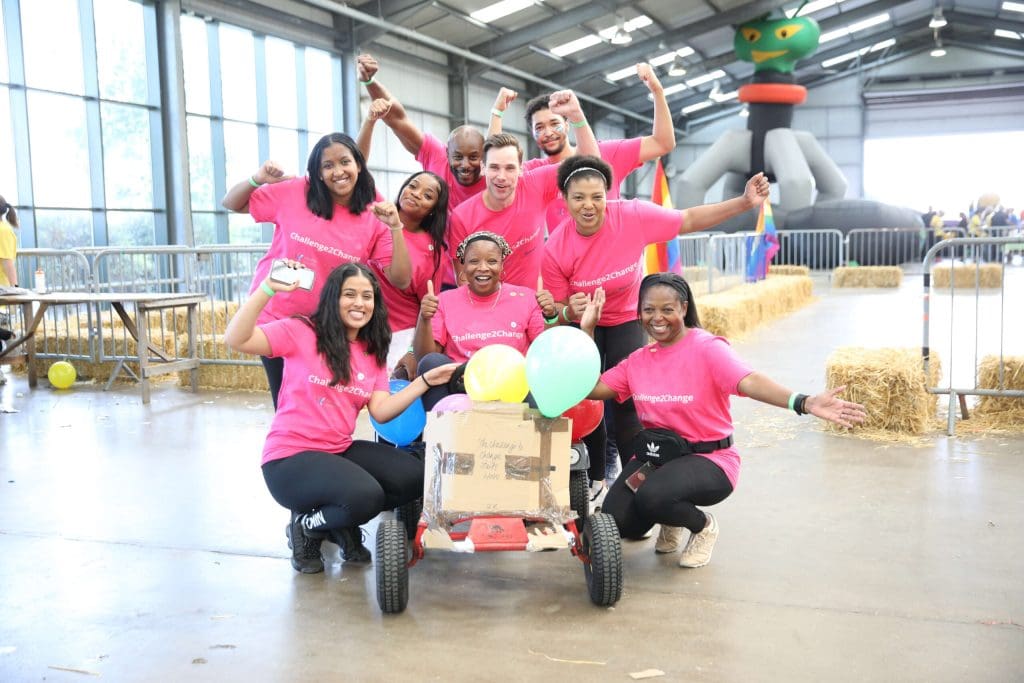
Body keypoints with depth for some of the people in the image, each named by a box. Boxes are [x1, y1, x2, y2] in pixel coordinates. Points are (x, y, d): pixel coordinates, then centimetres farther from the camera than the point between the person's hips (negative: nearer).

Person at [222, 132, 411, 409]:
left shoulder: (375, 219, -3)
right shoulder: (294, 192, -5)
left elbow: (401, 280, -9)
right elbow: (230, 203, 5)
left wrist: (396, 228, -19)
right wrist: (256, 180, -14)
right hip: (275, 317, -1)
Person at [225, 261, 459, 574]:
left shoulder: (373, 352, 10)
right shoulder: (301, 332, -7)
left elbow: (381, 411, 0)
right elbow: (236, 340, -20)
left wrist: (425, 380, -9)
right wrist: (269, 288, -29)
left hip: (341, 451, 7)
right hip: (290, 457, -7)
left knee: (414, 476, -12)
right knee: (366, 496, -31)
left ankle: (342, 523, 11)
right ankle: (305, 526, 2)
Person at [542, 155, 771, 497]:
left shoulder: (632, 215, -26)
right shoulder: (556, 249, -23)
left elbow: (689, 220, -15)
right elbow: (556, 306, -10)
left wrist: (745, 203, -24)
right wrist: (568, 312, -35)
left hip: (627, 320, -1)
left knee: (626, 402, -10)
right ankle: (595, 480, 27)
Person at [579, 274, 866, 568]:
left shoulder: (707, 348, -12)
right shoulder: (638, 359, 7)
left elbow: (748, 381, -29)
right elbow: (592, 388, 0)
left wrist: (804, 403, -48)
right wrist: (587, 328, -1)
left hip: (708, 459, -6)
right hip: (653, 455, 6)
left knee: (652, 497, -33)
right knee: (617, 521, -14)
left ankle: (703, 525, 2)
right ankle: (670, 515, 21)